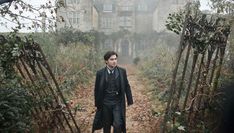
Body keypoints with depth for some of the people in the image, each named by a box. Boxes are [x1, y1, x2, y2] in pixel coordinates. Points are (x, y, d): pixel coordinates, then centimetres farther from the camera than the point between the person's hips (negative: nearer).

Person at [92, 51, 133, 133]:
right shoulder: (100, 73, -6)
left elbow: (127, 87, 3)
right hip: (105, 103, 1)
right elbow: (97, 90, 1)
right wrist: (97, 104, 3)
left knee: (118, 125, -10)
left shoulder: (122, 71, -4)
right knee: (106, 126, 14)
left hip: (118, 103, 0)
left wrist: (129, 101, 2)